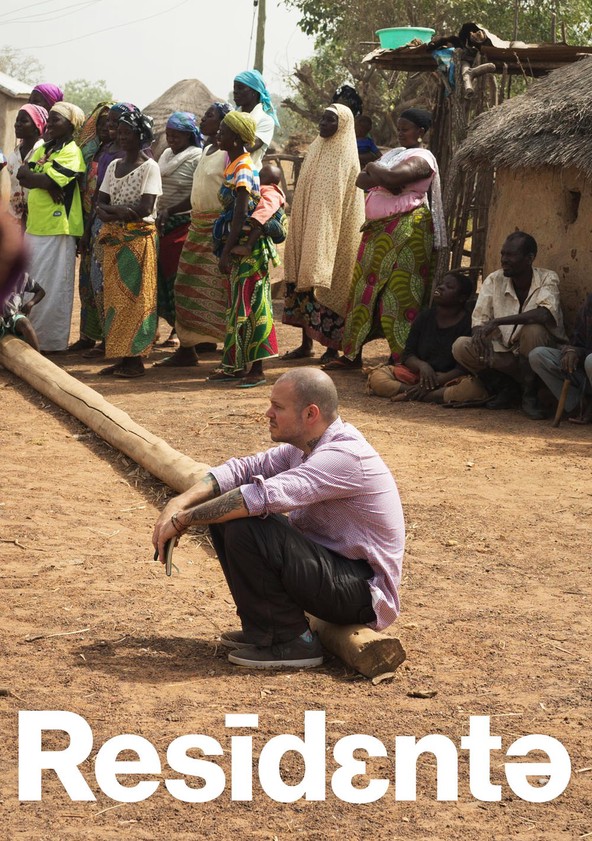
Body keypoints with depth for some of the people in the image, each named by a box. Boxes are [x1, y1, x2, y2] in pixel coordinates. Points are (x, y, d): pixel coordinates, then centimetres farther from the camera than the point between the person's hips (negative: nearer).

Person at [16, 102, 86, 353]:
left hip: (57, 228, -9)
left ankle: (51, 341, 4)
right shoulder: (43, 148, 17)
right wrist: (46, 183, -12)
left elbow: (48, 181, -20)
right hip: (35, 225, 9)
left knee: (52, 287, -3)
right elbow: (22, 176, 4)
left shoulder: (71, 152, -9)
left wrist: (29, 175, -4)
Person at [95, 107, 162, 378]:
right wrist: (119, 211, -14)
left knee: (135, 296, -5)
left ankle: (135, 358, -3)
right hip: (114, 238, 6)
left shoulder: (149, 167, -5)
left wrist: (110, 209, -8)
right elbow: (100, 205, 8)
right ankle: (122, 357, 8)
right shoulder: (113, 165, 13)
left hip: (139, 237, -6)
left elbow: (145, 208, -16)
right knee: (114, 295, 4)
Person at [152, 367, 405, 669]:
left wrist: (184, 520, -25)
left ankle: (292, 641, -12)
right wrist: (180, 503, -12)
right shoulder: (307, 446, 6)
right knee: (224, 512, 3)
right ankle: (261, 628, 9)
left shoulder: (345, 456, -25)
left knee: (244, 528, -27)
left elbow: (263, 496, -34)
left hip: (362, 589, -10)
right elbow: (244, 469, 4)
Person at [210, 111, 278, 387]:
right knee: (236, 306, 13)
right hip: (238, 248, 10)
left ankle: (256, 369, -3)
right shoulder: (233, 165, 12)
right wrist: (225, 250, 17)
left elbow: (240, 215, -21)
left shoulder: (243, 170, -16)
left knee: (247, 307, -7)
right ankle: (235, 364, 20)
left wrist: (226, 252, -22)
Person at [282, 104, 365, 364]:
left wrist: (320, 237, -18)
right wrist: (298, 232, 14)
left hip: (331, 235, -7)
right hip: (307, 234, 7)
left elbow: (336, 203, -13)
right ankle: (306, 343, 14)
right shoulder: (316, 150, 13)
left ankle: (332, 347, 4)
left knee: (328, 281, -4)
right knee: (303, 280, 6)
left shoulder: (345, 158, -9)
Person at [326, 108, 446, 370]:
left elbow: (392, 176, -25)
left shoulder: (421, 158, -7)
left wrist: (374, 169, -5)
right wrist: (382, 178, -11)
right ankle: (352, 353, 15)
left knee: (399, 293, -10)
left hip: (406, 228, -9)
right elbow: (361, 180, 10)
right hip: (378, 229, 9)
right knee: (365, 289, 9)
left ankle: (402, 359, -7)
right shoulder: (394, 153, 20)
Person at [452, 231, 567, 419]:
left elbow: (546, 314, -33)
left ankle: (529, 395, -14)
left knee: (533, 330, -35)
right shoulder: (494, 280, -3)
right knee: (461, 347, -18)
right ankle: (505, 388, 3)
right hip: (506, 354, 4)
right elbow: (479, 319, -7)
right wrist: (481, 336, -32)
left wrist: (497, 321, -37)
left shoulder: (547, 279, -13)